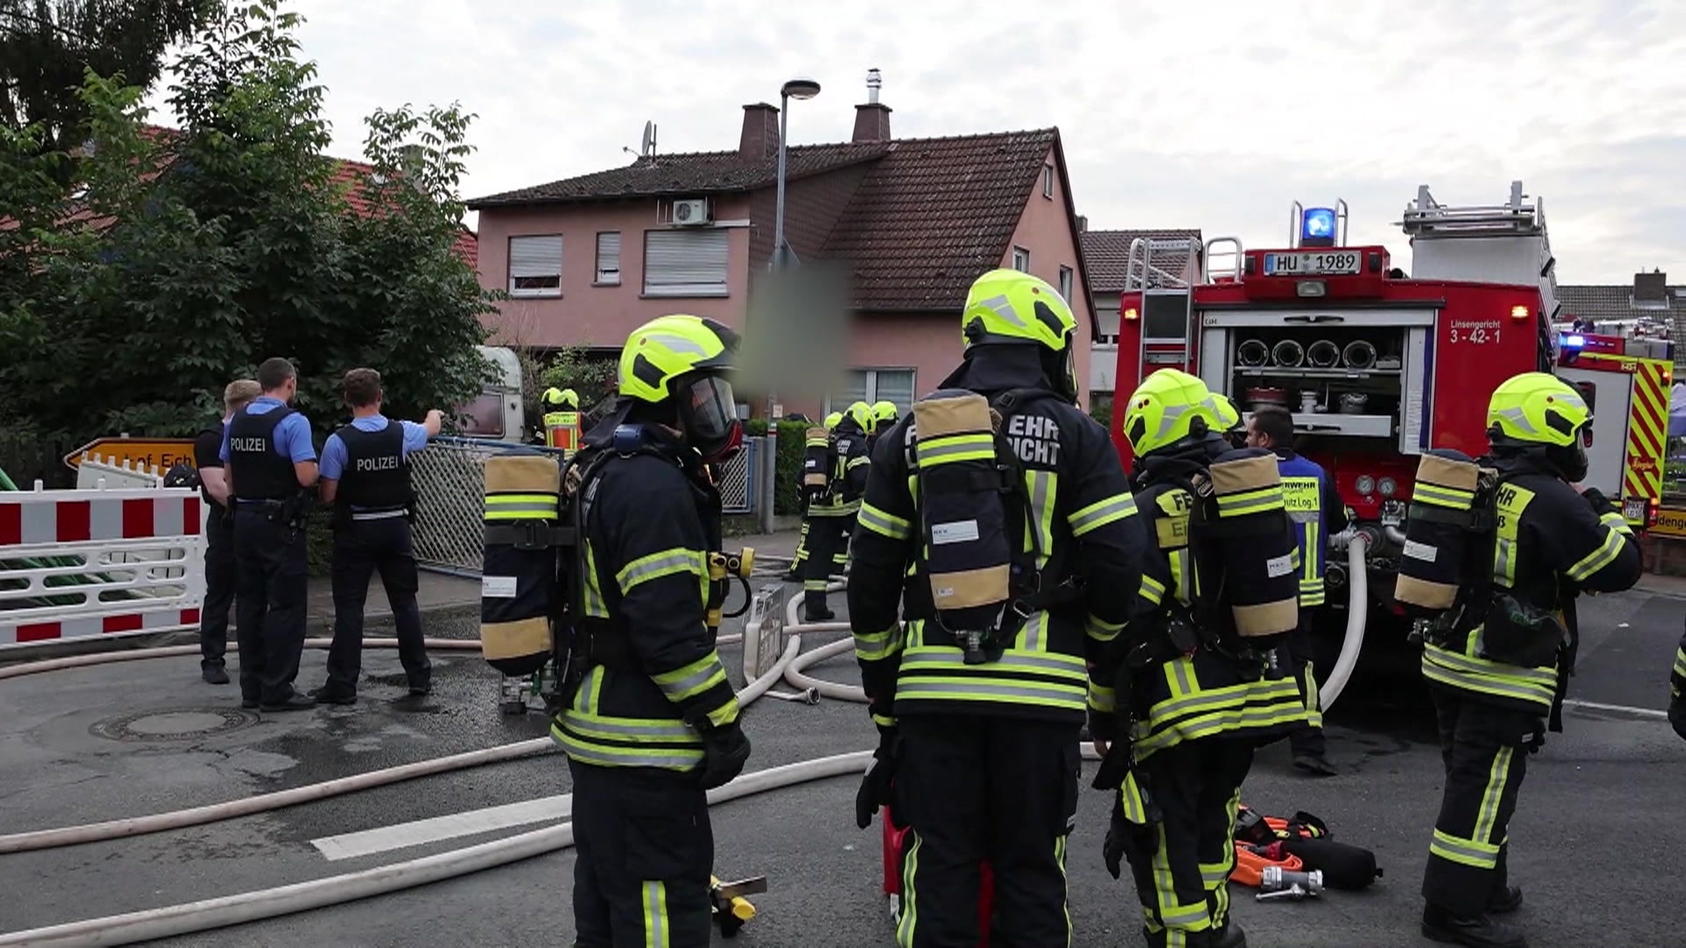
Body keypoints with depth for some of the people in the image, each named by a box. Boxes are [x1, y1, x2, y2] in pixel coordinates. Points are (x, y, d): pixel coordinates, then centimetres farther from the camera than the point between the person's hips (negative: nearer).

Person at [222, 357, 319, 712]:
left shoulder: (235, 422, 10)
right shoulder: (293, 422, -13)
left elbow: (228, 474, 15)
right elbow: (306, 476, -21)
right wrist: (317, 466, -1)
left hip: (244, 519, 7)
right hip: (280, 523, -7)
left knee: (249, 603, 12)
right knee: (285, 606, -2)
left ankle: (251, 688, 17)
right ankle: (277, 690, -2)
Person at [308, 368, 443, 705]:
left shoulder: (339, 441, -12)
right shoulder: (402, 433, -3)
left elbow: (328, 495, -10)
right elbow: (431, 429, 21)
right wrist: (435, 415, 44)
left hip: (356, 531, -3)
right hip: (396, 526, 3)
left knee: (349, 607, 2)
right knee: (405, 602, 12)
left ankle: (343, 685, 3)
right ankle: (419, 677, 18)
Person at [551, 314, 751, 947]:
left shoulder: (608, 468, 14)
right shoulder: (655, 484, -21)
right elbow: (671, 631, -25)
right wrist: (722, 722, -18)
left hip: (596, 721, 11)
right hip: (643, 740, -11)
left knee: (605, 883, 22)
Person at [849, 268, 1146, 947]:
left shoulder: (910, 435, 8)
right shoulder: (1075, 435, 0)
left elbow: (872, 572, 8)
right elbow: (1119, 560, -6)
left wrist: (881, 684, 16)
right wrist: (1093, 636, 15)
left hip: (934, 684, 2)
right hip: (1039, 686, -2)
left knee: (940, 866, 10)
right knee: (1032, 867, 10)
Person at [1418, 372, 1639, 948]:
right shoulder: (1552, 501, -17)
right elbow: (1619, 568, -12)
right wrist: (1602, 511, 3)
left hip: (1450, 660, 8)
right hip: (1504, 675, -8)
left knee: (1473, 782, 19)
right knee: (1483, 791, -1)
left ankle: (1481, 886, 33)